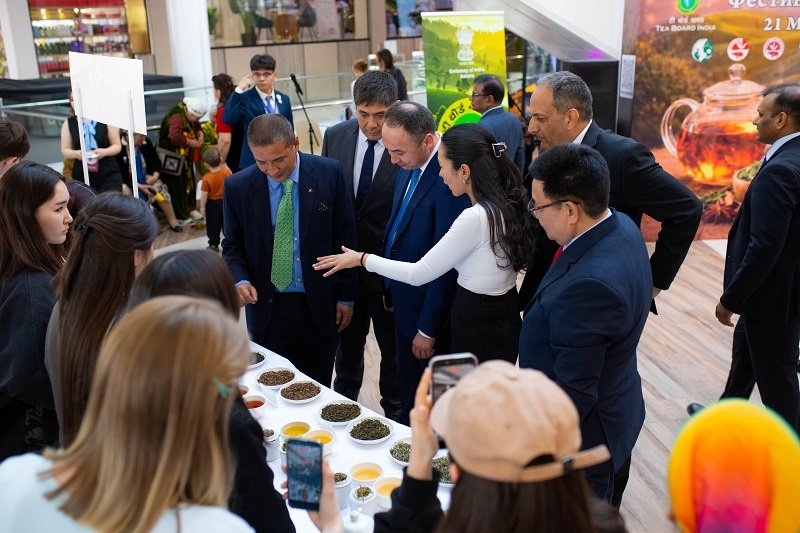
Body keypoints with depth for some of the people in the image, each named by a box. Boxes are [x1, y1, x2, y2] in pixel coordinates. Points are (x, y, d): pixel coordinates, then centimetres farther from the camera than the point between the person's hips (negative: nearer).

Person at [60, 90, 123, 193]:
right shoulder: (68, 123, 5)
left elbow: (117, 145, 2)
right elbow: (65, 150, 9)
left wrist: (105, 152, -18)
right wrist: (76, 154, -14)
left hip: (109, 176, -1)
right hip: (82, 177, 2)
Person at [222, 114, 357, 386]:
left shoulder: (329, 173, -8)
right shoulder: (238, 187, -5)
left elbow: (345, 238, -1)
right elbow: (232, 246, 6)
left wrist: (346, 296, 1)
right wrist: (240, 281, -15)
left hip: (321, 304, 0)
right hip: (267, 308, 0)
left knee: (319, 388, 13)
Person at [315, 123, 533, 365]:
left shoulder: (475, 218, -27)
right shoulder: (506, 203, -1)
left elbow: (419, 274, -19)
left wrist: (361, 259, -7)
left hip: (478, 326, -8)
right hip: (505, 316, 8)